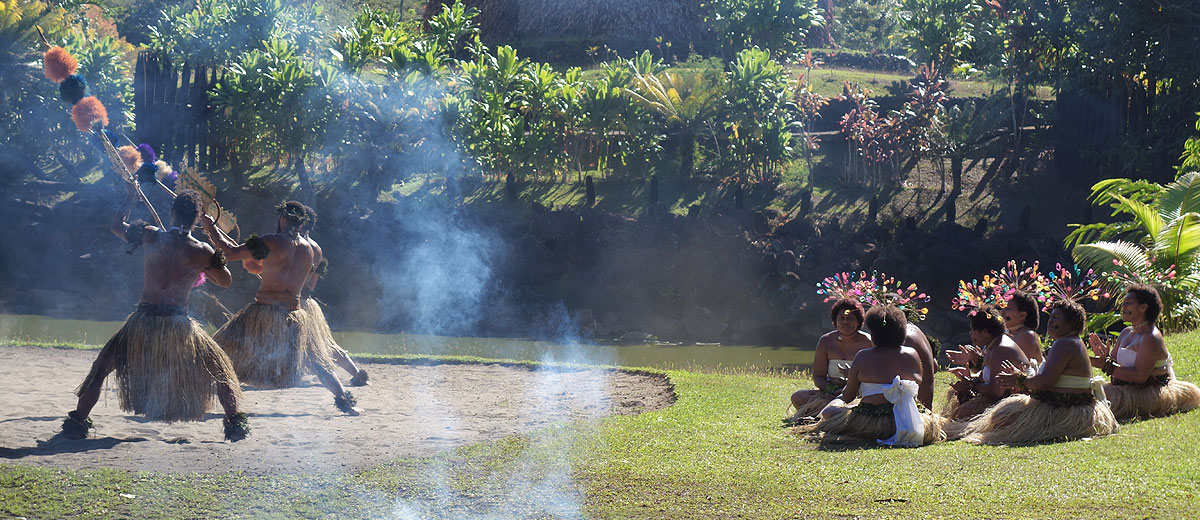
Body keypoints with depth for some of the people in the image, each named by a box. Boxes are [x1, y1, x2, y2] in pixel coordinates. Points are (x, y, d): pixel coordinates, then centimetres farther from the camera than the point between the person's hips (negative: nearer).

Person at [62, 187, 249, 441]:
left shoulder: (151, 237, -1)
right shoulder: (202, 251, -4)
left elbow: (116, 225, 17)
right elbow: (225, 281, 12)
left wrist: (131, 196, 30)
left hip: (144, 322, 1)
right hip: (179, 325, -1)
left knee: (103, 366, 19)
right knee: (219, 370, 19)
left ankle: (78, 420, 16)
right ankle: (235, 422, 12)